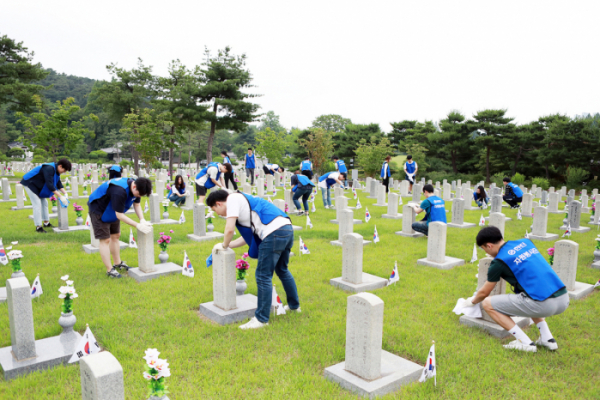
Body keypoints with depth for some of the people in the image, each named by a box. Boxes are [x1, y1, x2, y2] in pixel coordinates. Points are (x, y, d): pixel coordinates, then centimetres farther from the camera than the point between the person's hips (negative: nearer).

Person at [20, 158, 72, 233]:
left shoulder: (56, 169, -1)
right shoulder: (49, 169, -31)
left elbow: (58, 183, 4)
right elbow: (49, 184, -36)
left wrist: (65, 193, -9)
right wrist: (60, 196, -36)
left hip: (37, 185, 10)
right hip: (29, 183, -10)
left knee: (44, 202, 13)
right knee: (37, 204, -12)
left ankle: (46, 223, 25)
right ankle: (38, 227, -7)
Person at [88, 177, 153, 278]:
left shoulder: (136, 188, -14)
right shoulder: (119, 191, -41)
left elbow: (137, 205, -2)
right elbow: (119, 215, -35)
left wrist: (142, 220, -18)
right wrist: (138, 225, -35)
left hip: (112, 212, 9)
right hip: (98, 211, -9)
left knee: (115, 236, 16)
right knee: (105, 240, -5)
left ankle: (117, 263, 30)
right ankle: (109, 270, 3)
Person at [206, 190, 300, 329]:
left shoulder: (233, 199, 1)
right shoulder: (242, 199, 28)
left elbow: (230, 229, -10)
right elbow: (249, 235, 28)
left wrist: (224, 246, 8)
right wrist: (228, 245, 28)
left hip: (274, 233, -10)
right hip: (287, 229, 10)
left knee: (263, 277, -1)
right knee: (282, 270, 26)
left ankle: (262, 319, 8)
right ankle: (294, 305, 41)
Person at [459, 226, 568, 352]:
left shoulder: (499, 261, -3)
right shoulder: (526, 242, 14)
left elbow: (484, 293, 11)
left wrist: (472, 301, 32)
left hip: (543, 304, -8)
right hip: (564, 299, 8)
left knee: (488, 304, 5)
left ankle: (524, 342, -1)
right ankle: (548, 338, 23)